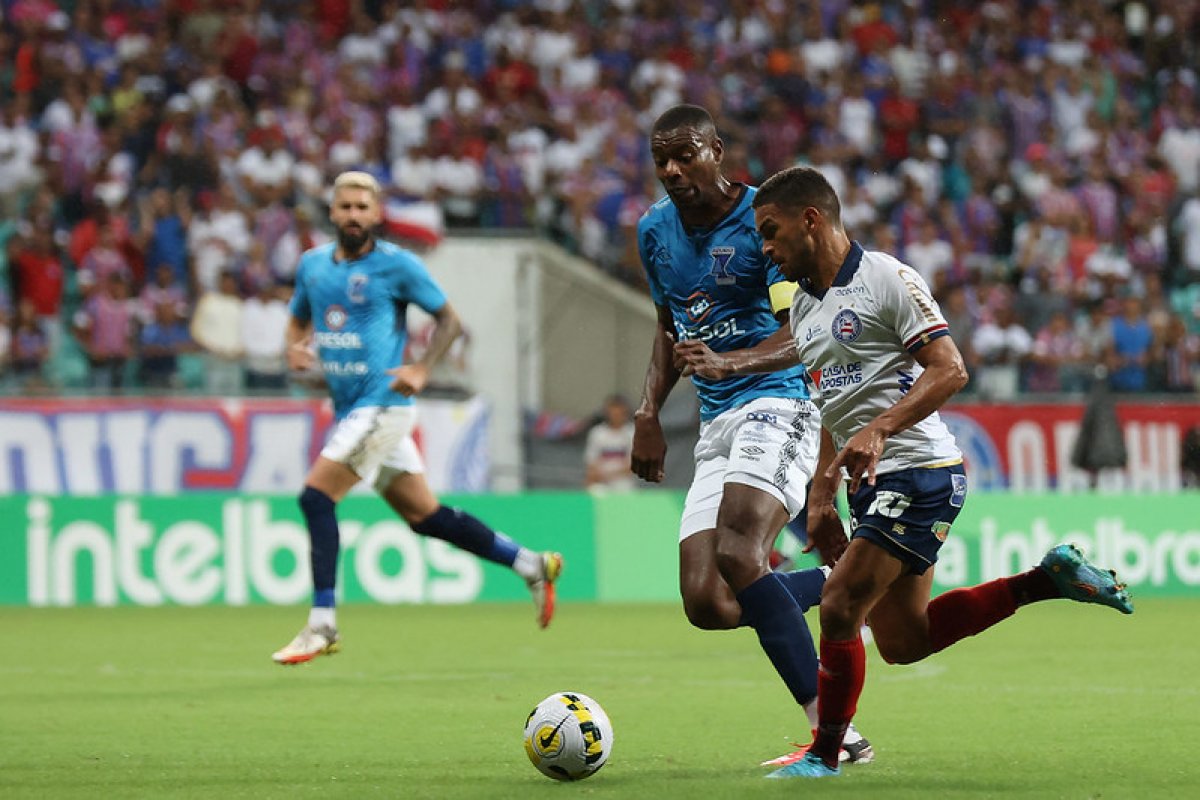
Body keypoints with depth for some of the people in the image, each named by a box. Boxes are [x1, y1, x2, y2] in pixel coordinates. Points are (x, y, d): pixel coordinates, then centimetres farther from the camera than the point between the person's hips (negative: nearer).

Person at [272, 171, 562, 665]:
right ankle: (531, 565, 24)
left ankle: (322, 625, -12)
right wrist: (296, 346, 2)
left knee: (316, 496, -17)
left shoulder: (396, 265, -7)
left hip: (381, 405, -7)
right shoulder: (313, 264, 10)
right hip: (350, 410, 7)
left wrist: (422, 370, -12)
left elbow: (448, 319, 1)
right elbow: (298, 318, 24)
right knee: (423, 516, 11)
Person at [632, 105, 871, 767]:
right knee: (707, 604, -6)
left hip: (777, 402, -7)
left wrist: (727, 362, -32)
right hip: (716, 426, 8)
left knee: (738, 556, -30)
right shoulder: (655, 232, 13)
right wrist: (649, 413, 14)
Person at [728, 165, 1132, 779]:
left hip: (919, 471, -10)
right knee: (903, 642, 10)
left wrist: (879, 430, -29)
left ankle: (824, 757, -1)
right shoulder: (804, 306, 15)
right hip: (872, 484, 10)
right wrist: (820, 497, 17)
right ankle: (1049, 578, 19)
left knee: (839, 607, -14)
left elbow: (949, 370, -18)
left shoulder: (886, 278, -12)